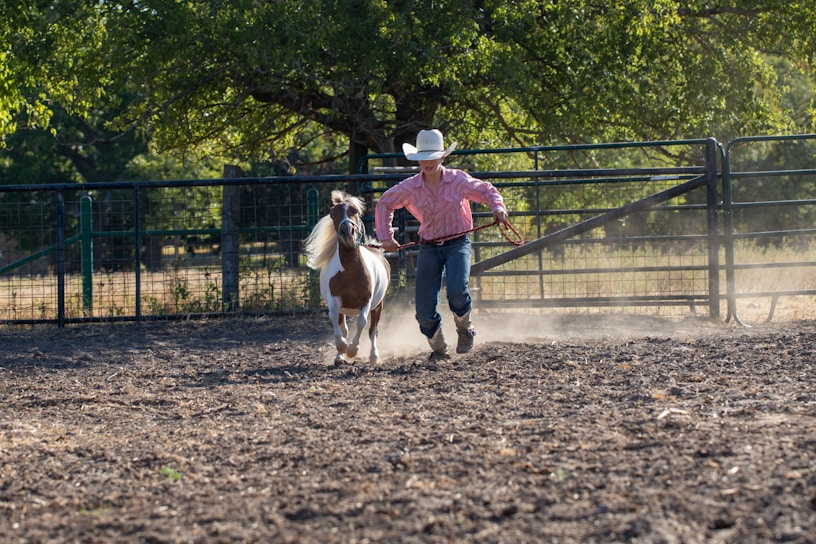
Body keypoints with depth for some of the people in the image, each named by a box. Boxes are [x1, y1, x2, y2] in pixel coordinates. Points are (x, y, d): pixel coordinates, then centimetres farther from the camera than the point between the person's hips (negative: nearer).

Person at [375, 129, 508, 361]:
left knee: (456, 291, -28)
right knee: (424, 308, -4)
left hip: (457, 244, -2)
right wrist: (385, 237, 5)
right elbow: (384, 204, 11)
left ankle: (464, 329, 4)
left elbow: (488, 192, 2)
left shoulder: (459, 180, -8)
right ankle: (438, 348, 23)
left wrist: (498, 208, -19)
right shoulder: (410, 188, -4)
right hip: (428, 247, 2)